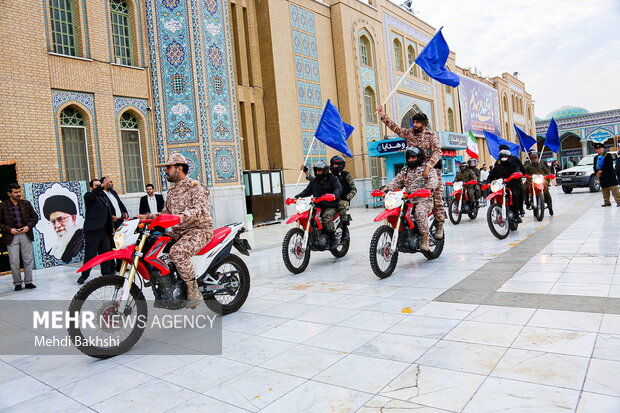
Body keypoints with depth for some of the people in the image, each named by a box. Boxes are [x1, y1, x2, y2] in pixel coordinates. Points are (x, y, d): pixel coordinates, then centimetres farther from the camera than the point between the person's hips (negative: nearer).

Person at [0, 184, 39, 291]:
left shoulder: (26, 203, 5)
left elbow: (35, 217, 11)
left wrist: (29, 226, -5)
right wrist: (9, 230, -11)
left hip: (26, 235, 2)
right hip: (11, 237, -2)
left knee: (29, 260, 5)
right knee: (14, 262, 2)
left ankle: (28, 282, 17)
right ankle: (17, 283, 15)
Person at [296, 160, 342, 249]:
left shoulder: (333, 178, 3)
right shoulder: (314, 181, 19)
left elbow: (338, 189, -12)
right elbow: (307, 191, 15)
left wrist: (334, 196, -34)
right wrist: (298, 196, -4)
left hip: (331, 206, -6)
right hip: (318, 207, 6)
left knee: (326, 217, -35)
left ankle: (333, 239, -22)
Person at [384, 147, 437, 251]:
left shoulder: (426, 168, 4)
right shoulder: (404, 171, 21)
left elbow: (433, 178, -13)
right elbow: (396, 181, 14)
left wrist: (430, 188, -35)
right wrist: (387, 189, -7)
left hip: (424, 199, -5)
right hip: (408, 200, 6)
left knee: (420, 212, -36)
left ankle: (425, 239, -25)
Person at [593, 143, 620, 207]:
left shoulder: (608, 155, -2)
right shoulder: (596, 158, 16)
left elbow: (610, 165, -13)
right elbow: (595, 167, 11)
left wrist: (601, 170, -20)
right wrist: (597, 172, -9)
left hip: (610, 175, -6)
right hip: (602, 177, 6)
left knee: (614, 189, -8)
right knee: (605, 191, 10)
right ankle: (607, 202, 18)